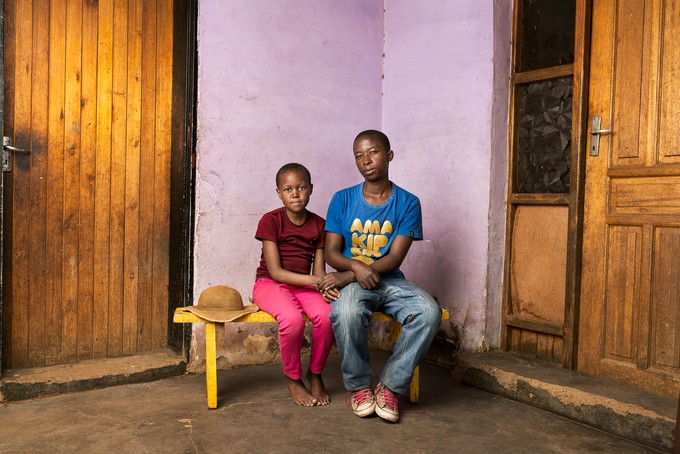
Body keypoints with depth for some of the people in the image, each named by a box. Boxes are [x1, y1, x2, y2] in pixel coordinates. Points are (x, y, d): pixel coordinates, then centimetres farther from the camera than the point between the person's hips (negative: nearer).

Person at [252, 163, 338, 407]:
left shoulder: (318, 224, 3)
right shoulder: (271, 221, -9)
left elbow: (318, 270, 1)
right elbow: (276, 272, -15)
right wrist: (315, 280, -25)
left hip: (304, 285, 4)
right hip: (270, 284, -3)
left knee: (326, 315, -29)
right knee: (292, 318, -35)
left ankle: (315, 373, -1)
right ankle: (293, 379, -6)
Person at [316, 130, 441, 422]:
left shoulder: (407, 203, 0)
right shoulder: (342, 199, 4)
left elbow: (395, 257, -8)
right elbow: (331, 251, 0)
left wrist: (347, 276, -20)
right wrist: (357, 268, -24)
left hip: (389, 280, 1)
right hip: (351, 281, -1)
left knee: (429, 311, -29)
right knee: (346, 312, -36)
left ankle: (390, 386, -11)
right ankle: (359, 386, -9)